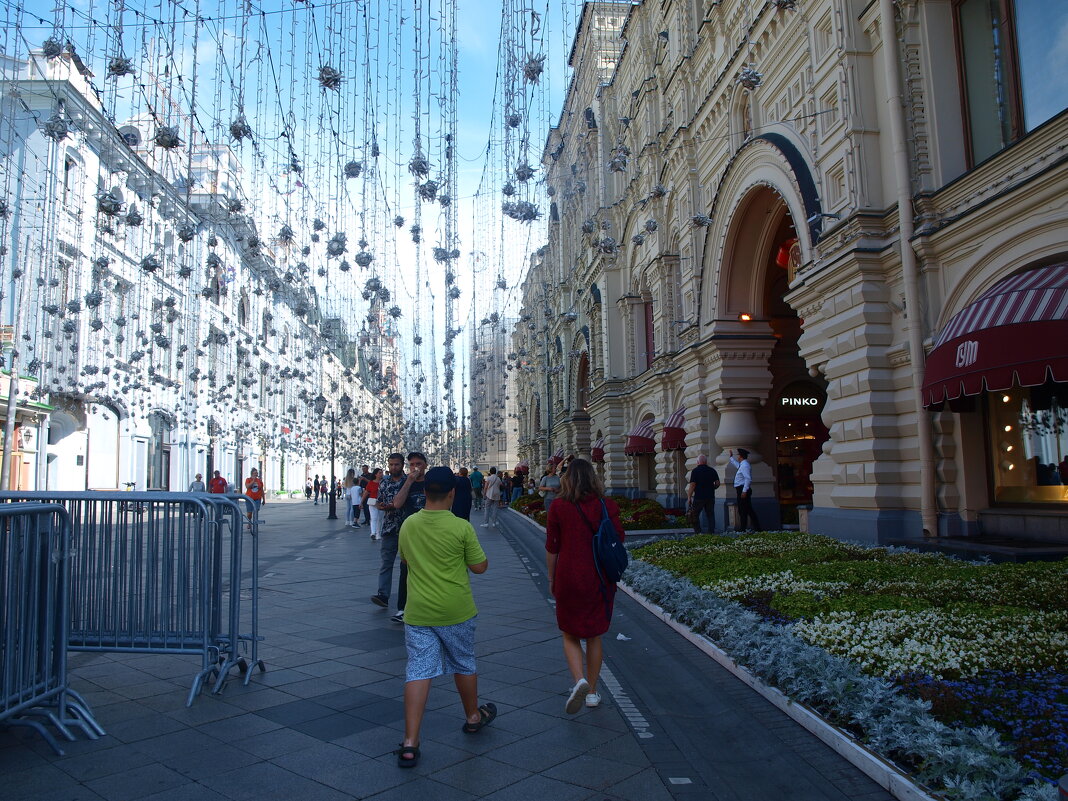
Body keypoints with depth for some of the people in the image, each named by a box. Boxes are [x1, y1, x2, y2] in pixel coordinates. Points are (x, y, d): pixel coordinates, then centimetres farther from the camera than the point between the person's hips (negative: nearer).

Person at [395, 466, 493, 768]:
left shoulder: (408, 525, -2)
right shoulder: (461, 527, -16)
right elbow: (480, 566, -7)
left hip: (418, 612, 2)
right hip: (455, 611, -2)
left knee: (418, 671, 2)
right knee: (464, 665, 19)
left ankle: (410, 743, -3)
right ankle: (473, 717, 40)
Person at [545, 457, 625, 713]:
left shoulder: (559, 507, -8)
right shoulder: (607, 505, -4)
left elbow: (552, 548, -4)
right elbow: (619, 541, 1)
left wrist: (551, 579, 8)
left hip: (569, 579, -2)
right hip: (600, 580, 2)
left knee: (570, 635, 13)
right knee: (594, 636, 17)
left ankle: (579, 680, -10)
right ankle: (592, 692, 24)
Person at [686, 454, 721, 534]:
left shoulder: (695, 471, -7)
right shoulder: (712, 470, 5)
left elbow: (692, 485, -11)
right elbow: (717, 483, 5)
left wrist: (689, 498, -7)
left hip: (699, 497, -4)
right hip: (710, 497, 4)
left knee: (694, 515, 6)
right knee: (710, 515, 10)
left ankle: (698, 532, 0)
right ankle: (712, 532, 7)